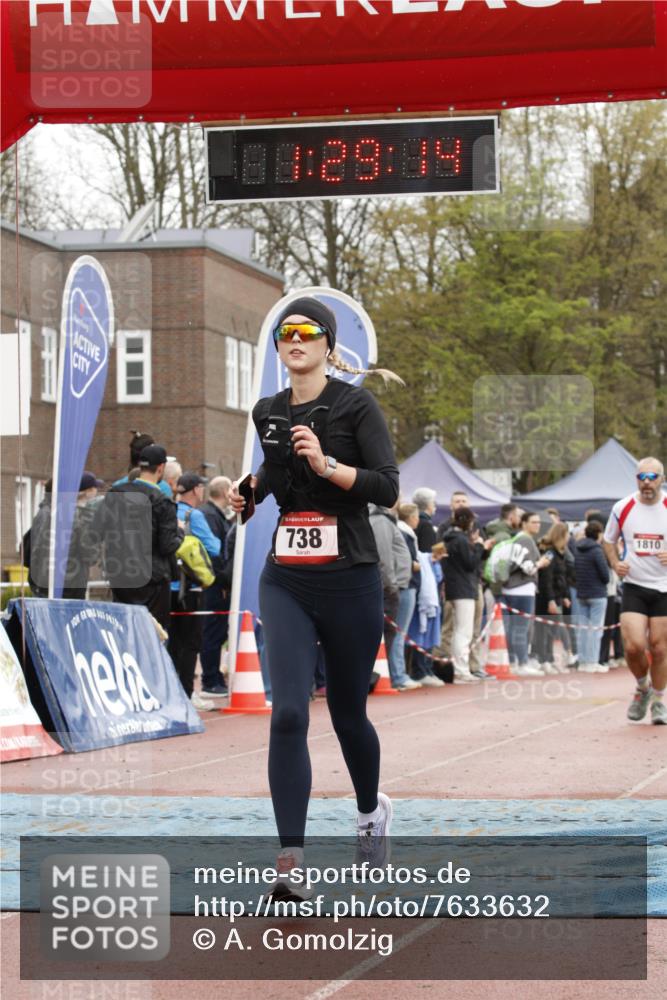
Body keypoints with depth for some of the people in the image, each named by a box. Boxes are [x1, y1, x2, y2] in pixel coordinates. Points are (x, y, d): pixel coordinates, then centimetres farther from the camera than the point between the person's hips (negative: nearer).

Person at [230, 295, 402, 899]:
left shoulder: (356, 404, -6)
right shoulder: (268, 413, 9)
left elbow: (388, 488, -14)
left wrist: (327, 465, -24)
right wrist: (253, 486, 10)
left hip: (350, 582, -3)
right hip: (285, 582, 3)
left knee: (348, 713, 12)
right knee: (289, 713, -14)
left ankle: (371, 809, 43)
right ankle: (290, 860, -16)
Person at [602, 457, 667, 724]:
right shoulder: (622, 508, 0)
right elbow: (609, 540, 15)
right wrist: (615, 563, -3)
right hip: (633, 586, 0)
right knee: (633, 646, -12)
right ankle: (642, 688, 18)